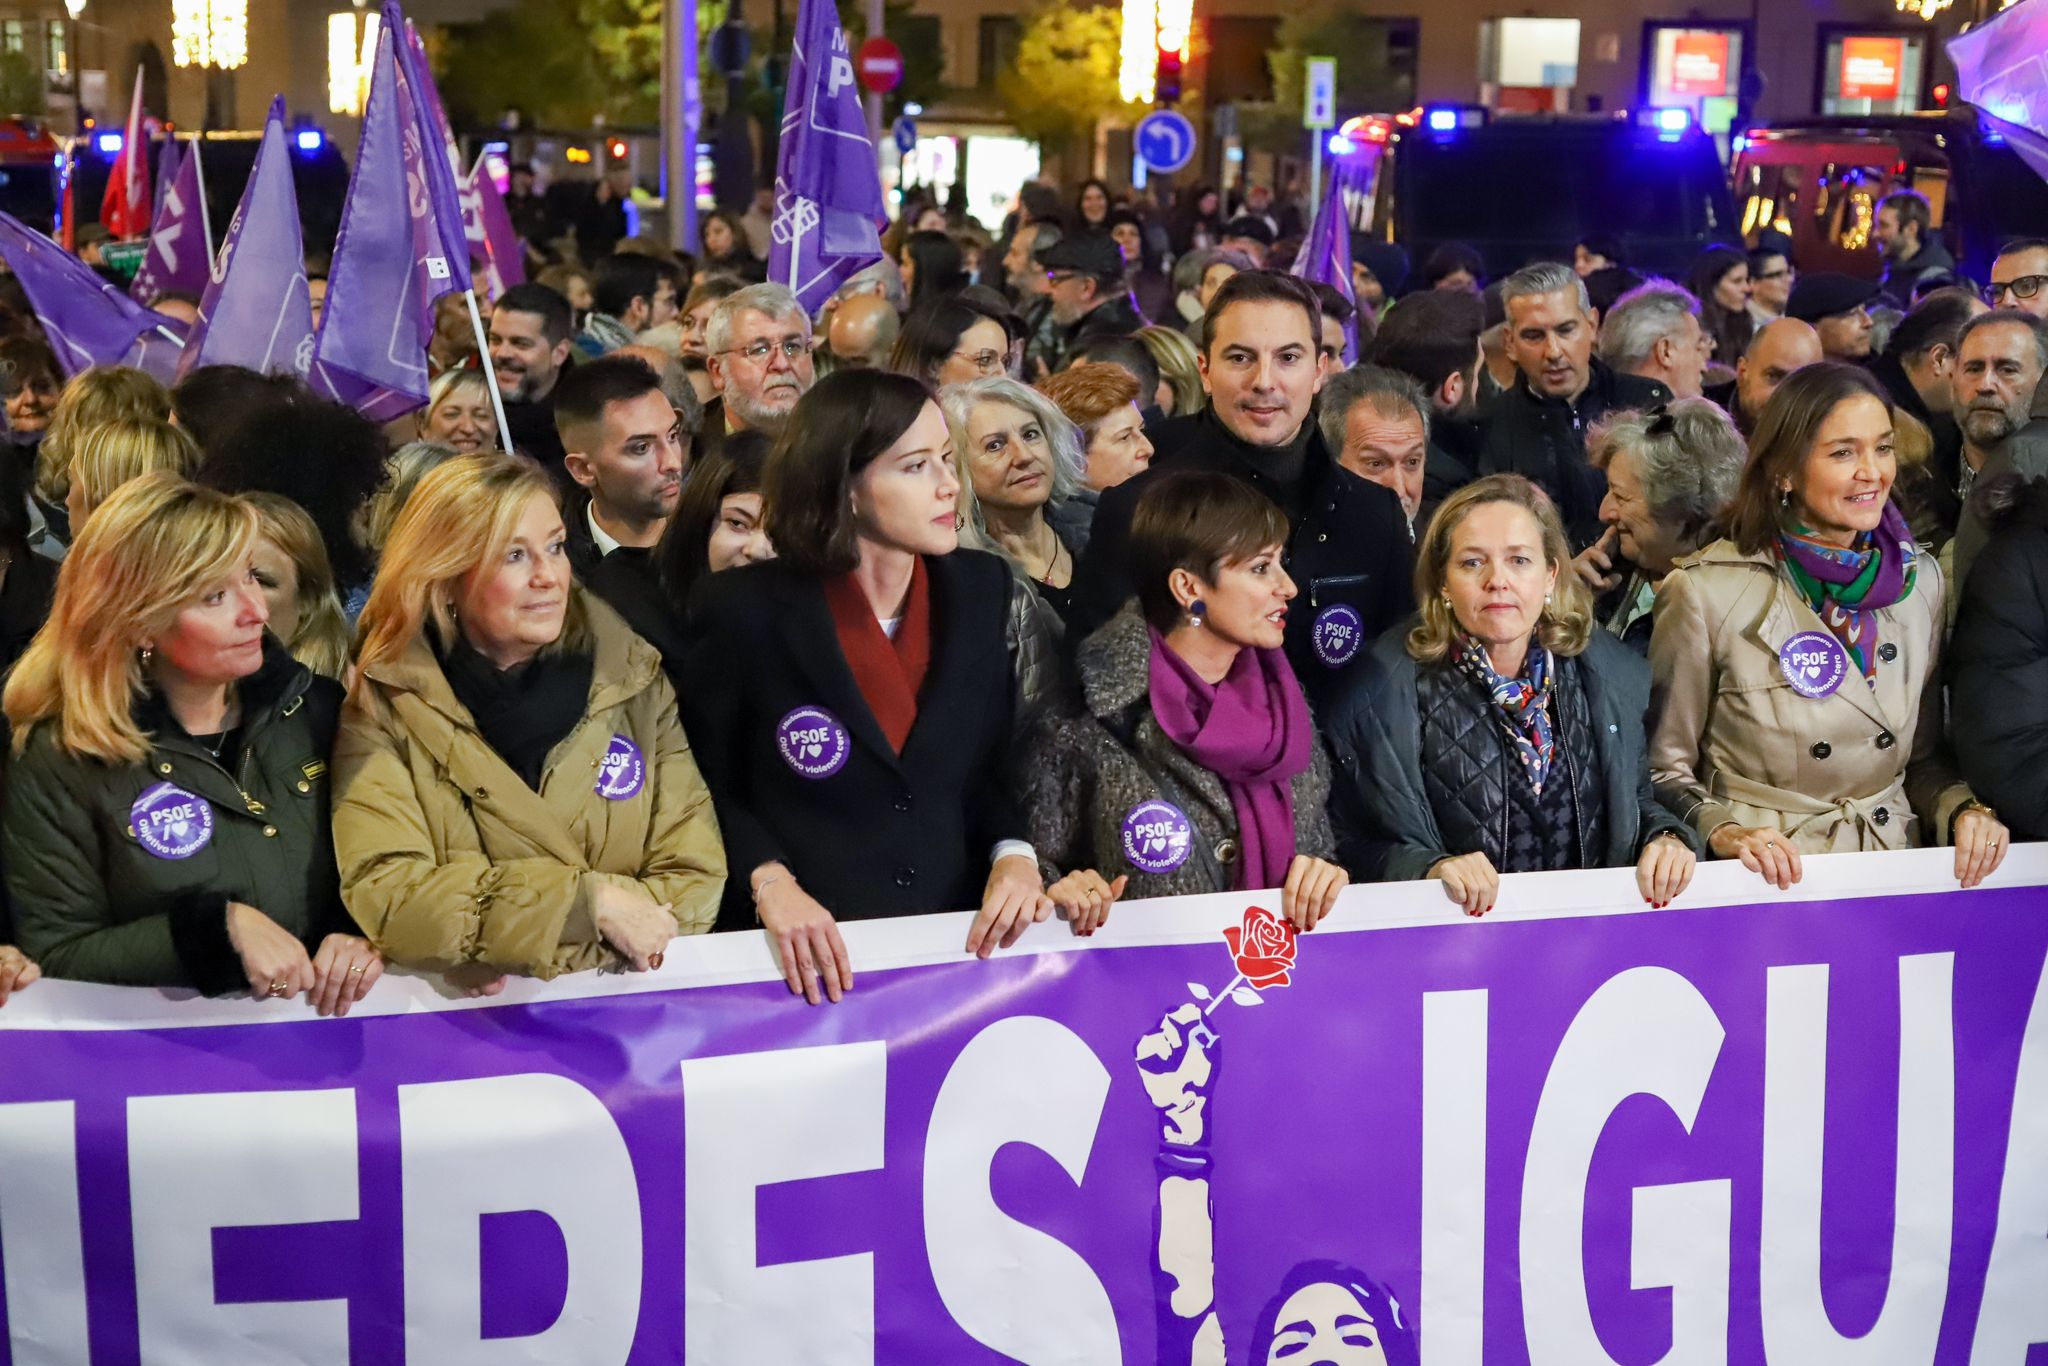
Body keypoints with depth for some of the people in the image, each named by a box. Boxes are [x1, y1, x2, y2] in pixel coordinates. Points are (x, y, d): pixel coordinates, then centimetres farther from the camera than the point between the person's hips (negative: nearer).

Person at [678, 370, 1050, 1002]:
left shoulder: (981, 587, 4)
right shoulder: (744, 610, -6)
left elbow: (994, 768, 11)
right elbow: (709, 789, 1)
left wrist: (1014, 856, -7)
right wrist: (770, 882, -13)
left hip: (960, 943, 3)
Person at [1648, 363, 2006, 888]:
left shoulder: (1920, 580, 9)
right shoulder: (1707, 591, -6)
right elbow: (1666, 768, 1)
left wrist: (1964, 809, 0)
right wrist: (1728, 834, -16)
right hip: (1769, 884, -4)